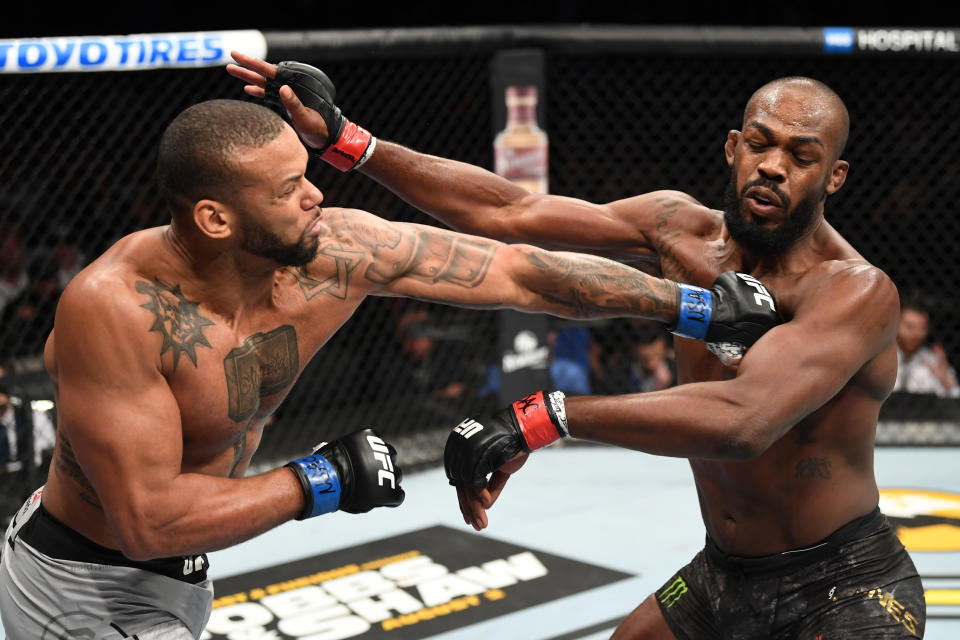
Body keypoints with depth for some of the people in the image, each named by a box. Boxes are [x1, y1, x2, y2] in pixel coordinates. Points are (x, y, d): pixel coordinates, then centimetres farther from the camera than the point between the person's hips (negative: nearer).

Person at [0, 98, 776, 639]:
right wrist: (321, 482, -25)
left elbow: (521, 273, -10)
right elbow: (148, 520, -31)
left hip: (171, 577, 6)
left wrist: (698, 306, -5)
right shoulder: (113, 308, -32)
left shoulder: (338, 251, -16)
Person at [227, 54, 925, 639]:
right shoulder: (684, 228, -4)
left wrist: (546, 416, -45)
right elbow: (509, 212, -7)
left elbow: (742, 419, -40)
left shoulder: (855, 291, -24)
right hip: (723, 574, 6)